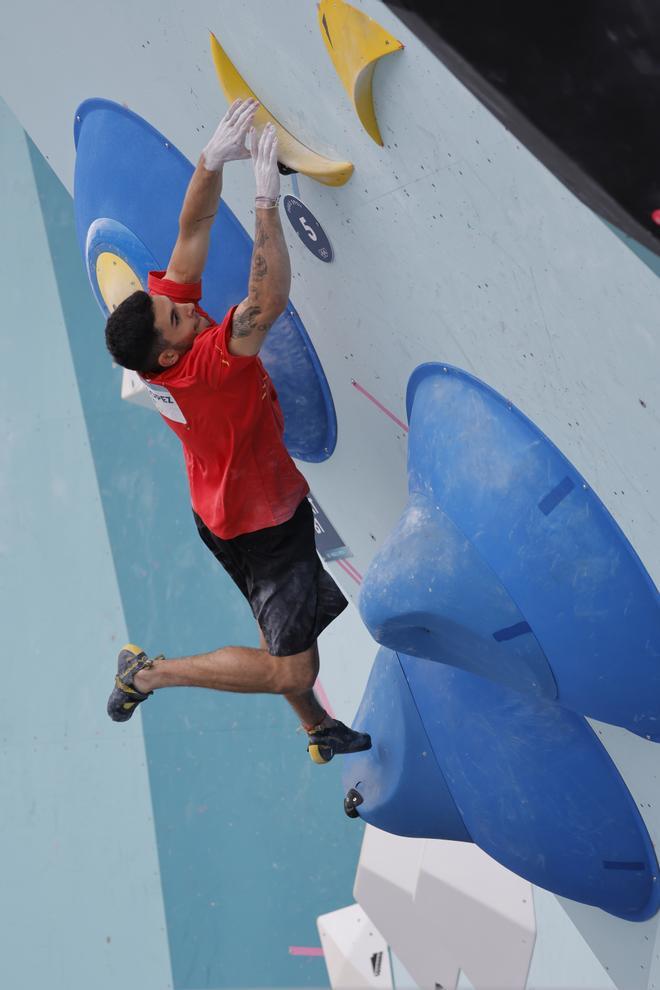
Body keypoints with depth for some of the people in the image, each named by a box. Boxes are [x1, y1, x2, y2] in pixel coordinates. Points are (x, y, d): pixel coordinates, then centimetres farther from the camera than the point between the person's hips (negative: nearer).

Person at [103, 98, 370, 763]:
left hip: (230, 507, 10)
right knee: (288, 669, -4)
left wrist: (213, 158, -28)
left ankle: (318, 731, 45)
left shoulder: (165, 301, -13)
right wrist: (267, 197, -44)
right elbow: (270, 300, -47)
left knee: (293, 631, 26)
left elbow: (193, 228, -13)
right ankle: (148, 673, 8)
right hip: (259, 529, -10)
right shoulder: (202, 367, -36)